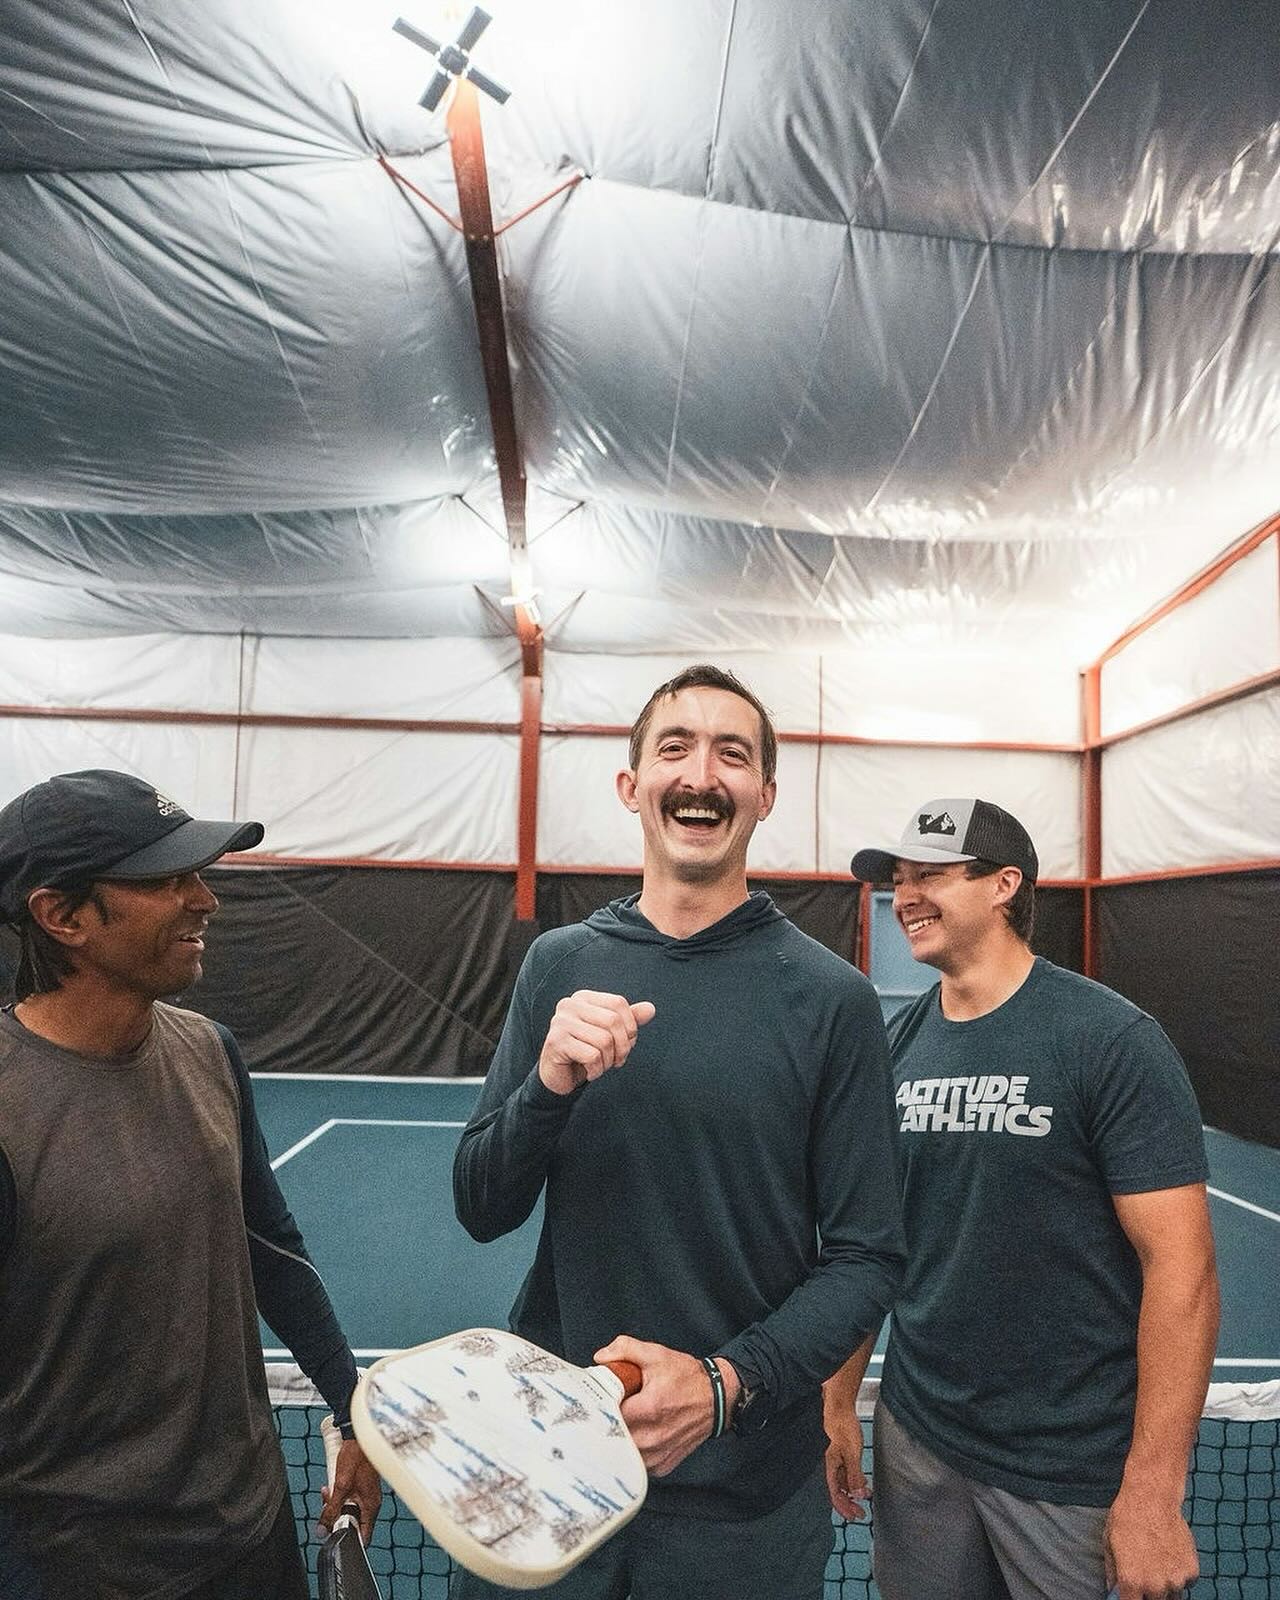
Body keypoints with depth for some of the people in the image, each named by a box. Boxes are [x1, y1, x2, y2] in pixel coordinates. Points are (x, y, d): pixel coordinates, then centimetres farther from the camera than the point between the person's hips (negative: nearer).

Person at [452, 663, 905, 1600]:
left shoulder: (831, 998, -12)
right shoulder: (561, 964, -4)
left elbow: (867, 1256, -7)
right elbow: (482, 1211, -3)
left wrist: (728, 1381, -21)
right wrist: (549, 1086, -20)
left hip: (742, 1489, -1)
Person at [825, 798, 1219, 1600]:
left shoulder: (1114, 1041, -15)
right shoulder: (897, 1044, -1)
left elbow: (1182, 1267, -16)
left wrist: (1153, 1492, -17)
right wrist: (839, 1400, 5)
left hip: (1074, 1468, -4)